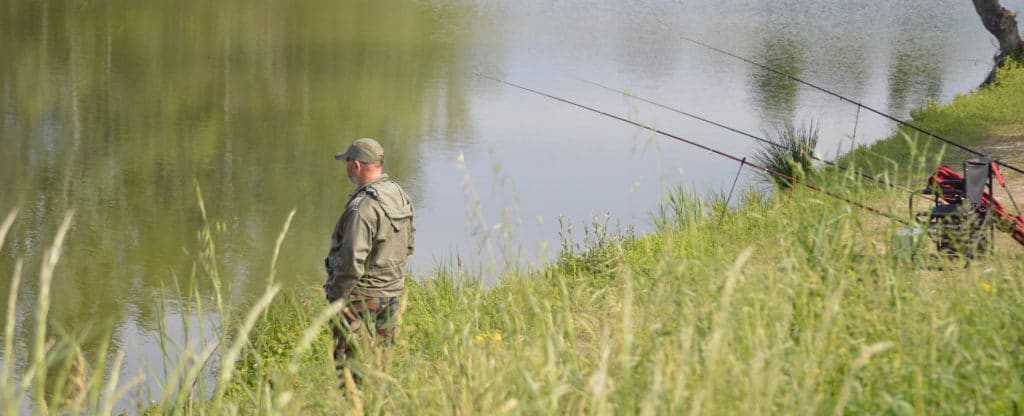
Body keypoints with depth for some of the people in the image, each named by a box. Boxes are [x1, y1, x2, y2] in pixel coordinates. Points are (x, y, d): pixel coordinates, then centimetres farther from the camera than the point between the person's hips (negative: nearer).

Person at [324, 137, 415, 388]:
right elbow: (408, 244, 15)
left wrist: (336, 297, -14)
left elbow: (352, 261, -25)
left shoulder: (363, 206, -23)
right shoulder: (399, 195, 4)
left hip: (361, 295, -9)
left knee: (350, 366, -2)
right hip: (393, 292, 9)